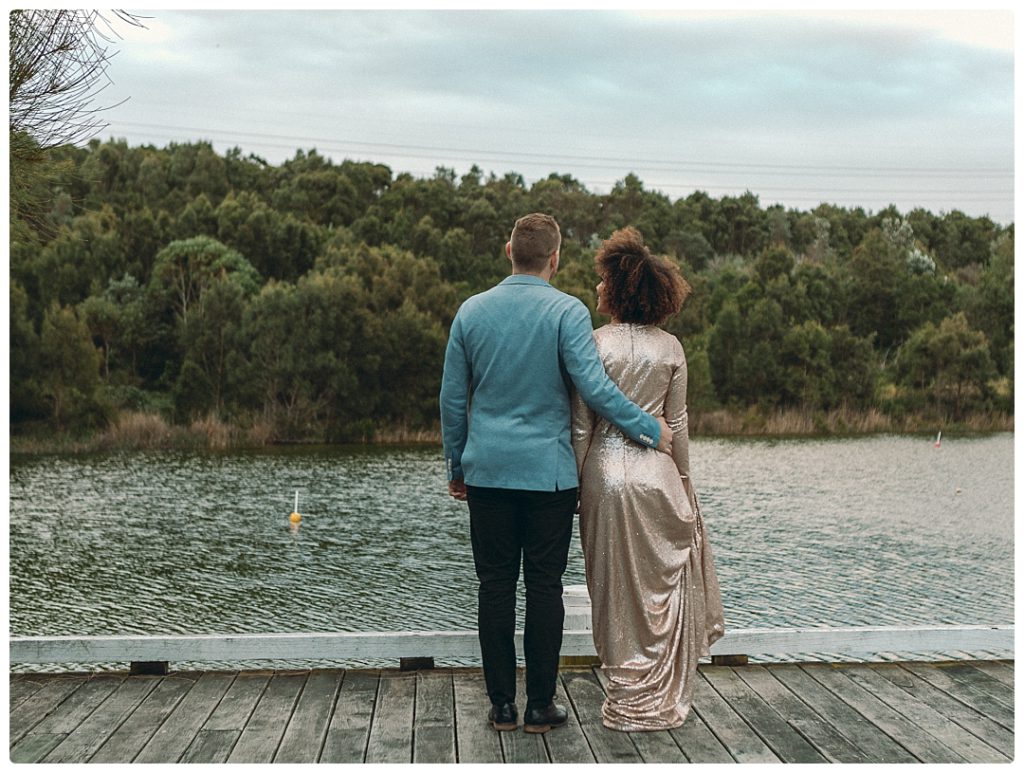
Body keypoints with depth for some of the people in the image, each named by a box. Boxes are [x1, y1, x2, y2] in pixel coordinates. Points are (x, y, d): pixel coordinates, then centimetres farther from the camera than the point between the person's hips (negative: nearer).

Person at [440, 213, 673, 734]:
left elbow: (452, 398, 8)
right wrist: (651, 430, -8)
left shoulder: (472, 311, 4)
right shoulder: (567, 311, -7)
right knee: (544, 587, 4)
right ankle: (540, 706, 9)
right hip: (548, 473, -3)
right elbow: (594, 387, -17)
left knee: (495, 586, 7)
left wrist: (457, 467, 17)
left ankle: (502, 705, 12)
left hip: (487, 471, 3)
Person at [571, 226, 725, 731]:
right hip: (656, 471, 2)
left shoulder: (595, 343, -10)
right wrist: (683, 477, 15)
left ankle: (628, 698, 19)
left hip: (606, 472, -2)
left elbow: (581, 425, -8)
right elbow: (677, 424, 4)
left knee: (617, 586, 9)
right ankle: (661, 698, 27)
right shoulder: (671, 348, -1)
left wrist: (572, 484, 1)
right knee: (662, 580, 16)